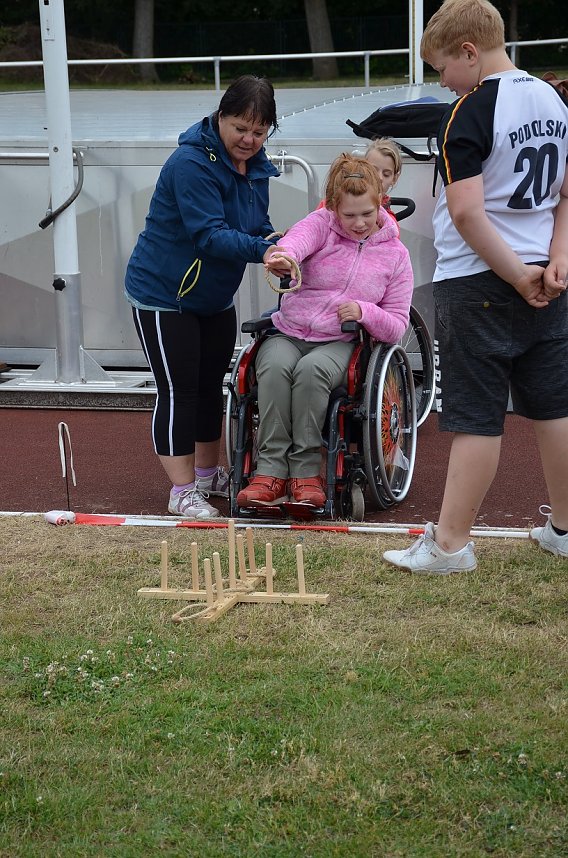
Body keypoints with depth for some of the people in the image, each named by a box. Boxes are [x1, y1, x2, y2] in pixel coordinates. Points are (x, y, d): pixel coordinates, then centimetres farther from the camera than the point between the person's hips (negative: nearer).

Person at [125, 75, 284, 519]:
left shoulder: (256, 164, 1)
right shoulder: (192, 162, -26)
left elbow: (259, 227, 7)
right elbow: (209, 234, -32)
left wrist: (279, 249, -14)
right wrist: (262, 250, -43)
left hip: (216, 298, 8)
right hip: (163, 295, -8)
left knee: (211, 386, 17)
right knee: (179, 391, -5)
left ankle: (209, 474, 32)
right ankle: (183, 491, 2)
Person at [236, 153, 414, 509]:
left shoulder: (395, 254, 8)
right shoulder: (322, 224, 4)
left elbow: (397, 326, 9)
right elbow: (300, 237, -24)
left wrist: (364, 312, -14)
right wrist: (285, 255, -50)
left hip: (340, 343, -1)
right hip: (288, 333, 1)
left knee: (311, 370, -36)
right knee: (275, 366, -35)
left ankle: (305, 472, -30)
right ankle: (271, 472, -34)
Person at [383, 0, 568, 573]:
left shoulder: (471, 111, -15)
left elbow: (467, 212, -23)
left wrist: (517, 276, -16)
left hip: (478, 283, -8)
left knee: (477, 417, -4)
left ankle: (450, 544, 3)